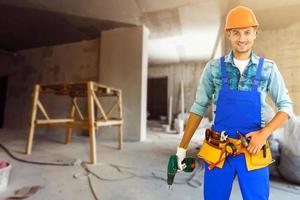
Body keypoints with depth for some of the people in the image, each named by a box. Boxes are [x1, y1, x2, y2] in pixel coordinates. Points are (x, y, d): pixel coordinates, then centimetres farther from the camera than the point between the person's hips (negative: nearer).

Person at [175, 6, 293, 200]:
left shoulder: (268, 68, 1)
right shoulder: (214, 67, -1)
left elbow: (286, 106, 7)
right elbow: (199, 108, 1)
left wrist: (264, 133, -12)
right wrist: (182, 147, 1)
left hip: (253, 151, 1)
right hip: (217, 150, 0)